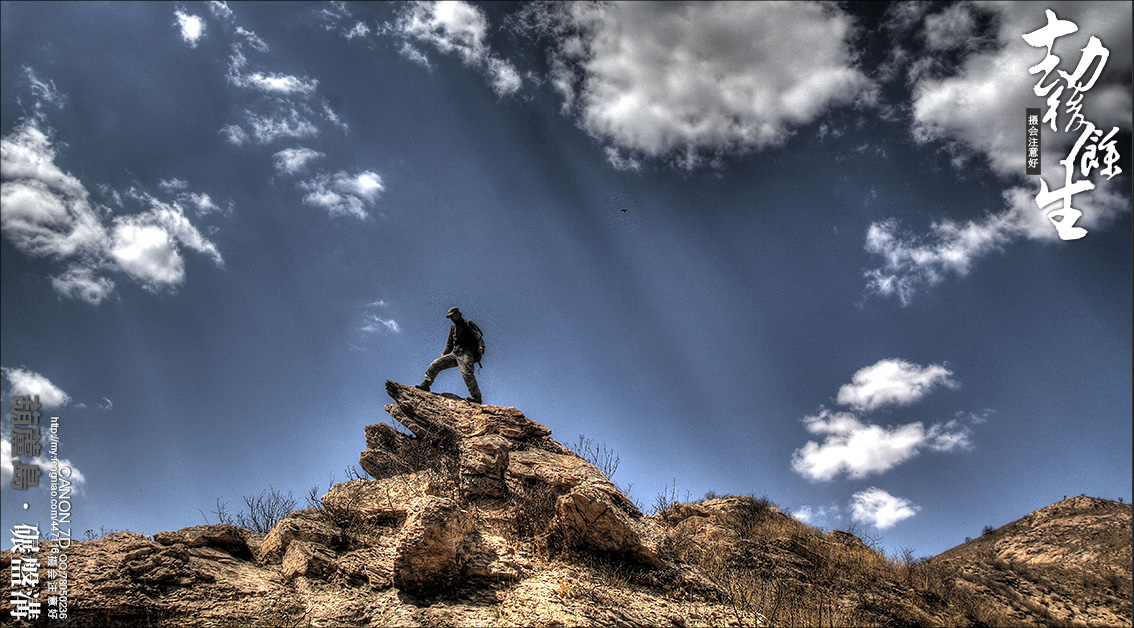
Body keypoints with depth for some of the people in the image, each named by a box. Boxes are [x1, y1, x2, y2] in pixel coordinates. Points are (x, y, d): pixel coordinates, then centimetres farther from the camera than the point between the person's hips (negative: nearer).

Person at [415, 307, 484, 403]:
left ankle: (476, 397, -37)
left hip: (466, 352, -7)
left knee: (466, 372, -30)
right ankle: (426, 384, 5)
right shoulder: (453, 328, 29)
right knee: (436, 364, -1)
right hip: (455, 353, 7)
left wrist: (481, 346, -23)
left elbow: (478, 335, -5)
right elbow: (449, 344, 30)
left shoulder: (468, 323, 9)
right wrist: (444, 354, 13)